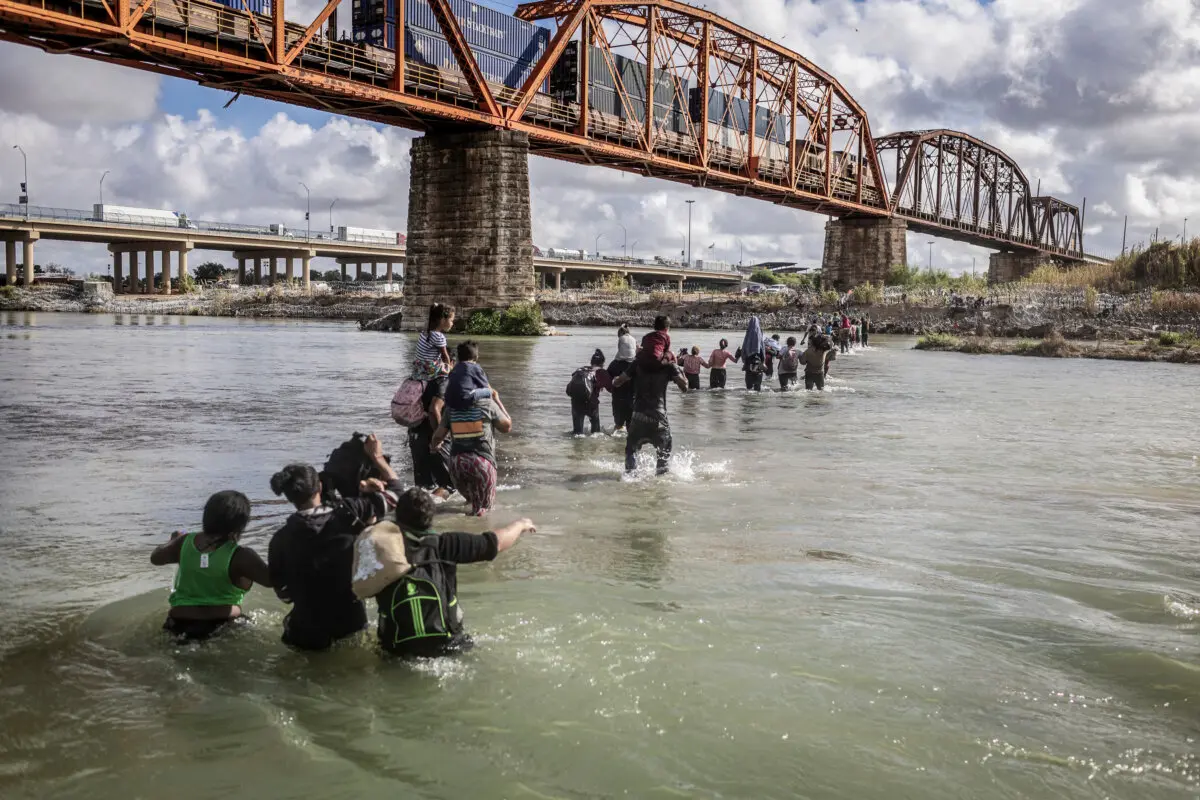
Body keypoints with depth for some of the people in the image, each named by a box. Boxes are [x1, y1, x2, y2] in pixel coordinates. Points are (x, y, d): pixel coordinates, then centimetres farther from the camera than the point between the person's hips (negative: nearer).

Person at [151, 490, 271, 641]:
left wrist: (174, 540, 32)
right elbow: (271, 580, -20)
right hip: (219, 625, -4)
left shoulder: (185, 542, -4)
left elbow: (155, 558, 14)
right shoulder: (239, 556, -20)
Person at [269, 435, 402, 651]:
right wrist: (377, 457, 12)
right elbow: (395, 491, -1)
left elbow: (283, 592, -1)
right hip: (352, 626, 0)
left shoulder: (280, 539, -9)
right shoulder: (345, 514, -13)